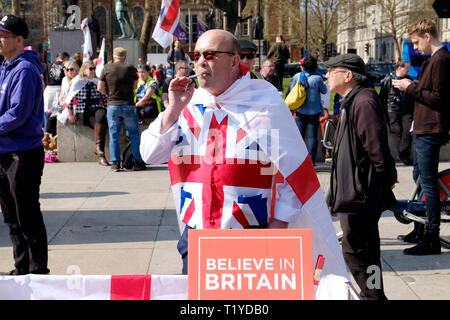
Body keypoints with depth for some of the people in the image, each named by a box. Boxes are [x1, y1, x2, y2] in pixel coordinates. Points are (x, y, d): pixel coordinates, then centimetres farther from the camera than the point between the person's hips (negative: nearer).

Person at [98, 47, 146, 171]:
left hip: (112, 105, 1)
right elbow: (135, 86, 8)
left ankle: (115, 163, 4)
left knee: (114, 135, 7)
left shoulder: (106, 68, -1)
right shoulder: (131, 69, -2)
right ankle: (137, 162, 8)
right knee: (134, 135, 8)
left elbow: (100, 88, -1)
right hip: (129, 105, -1)